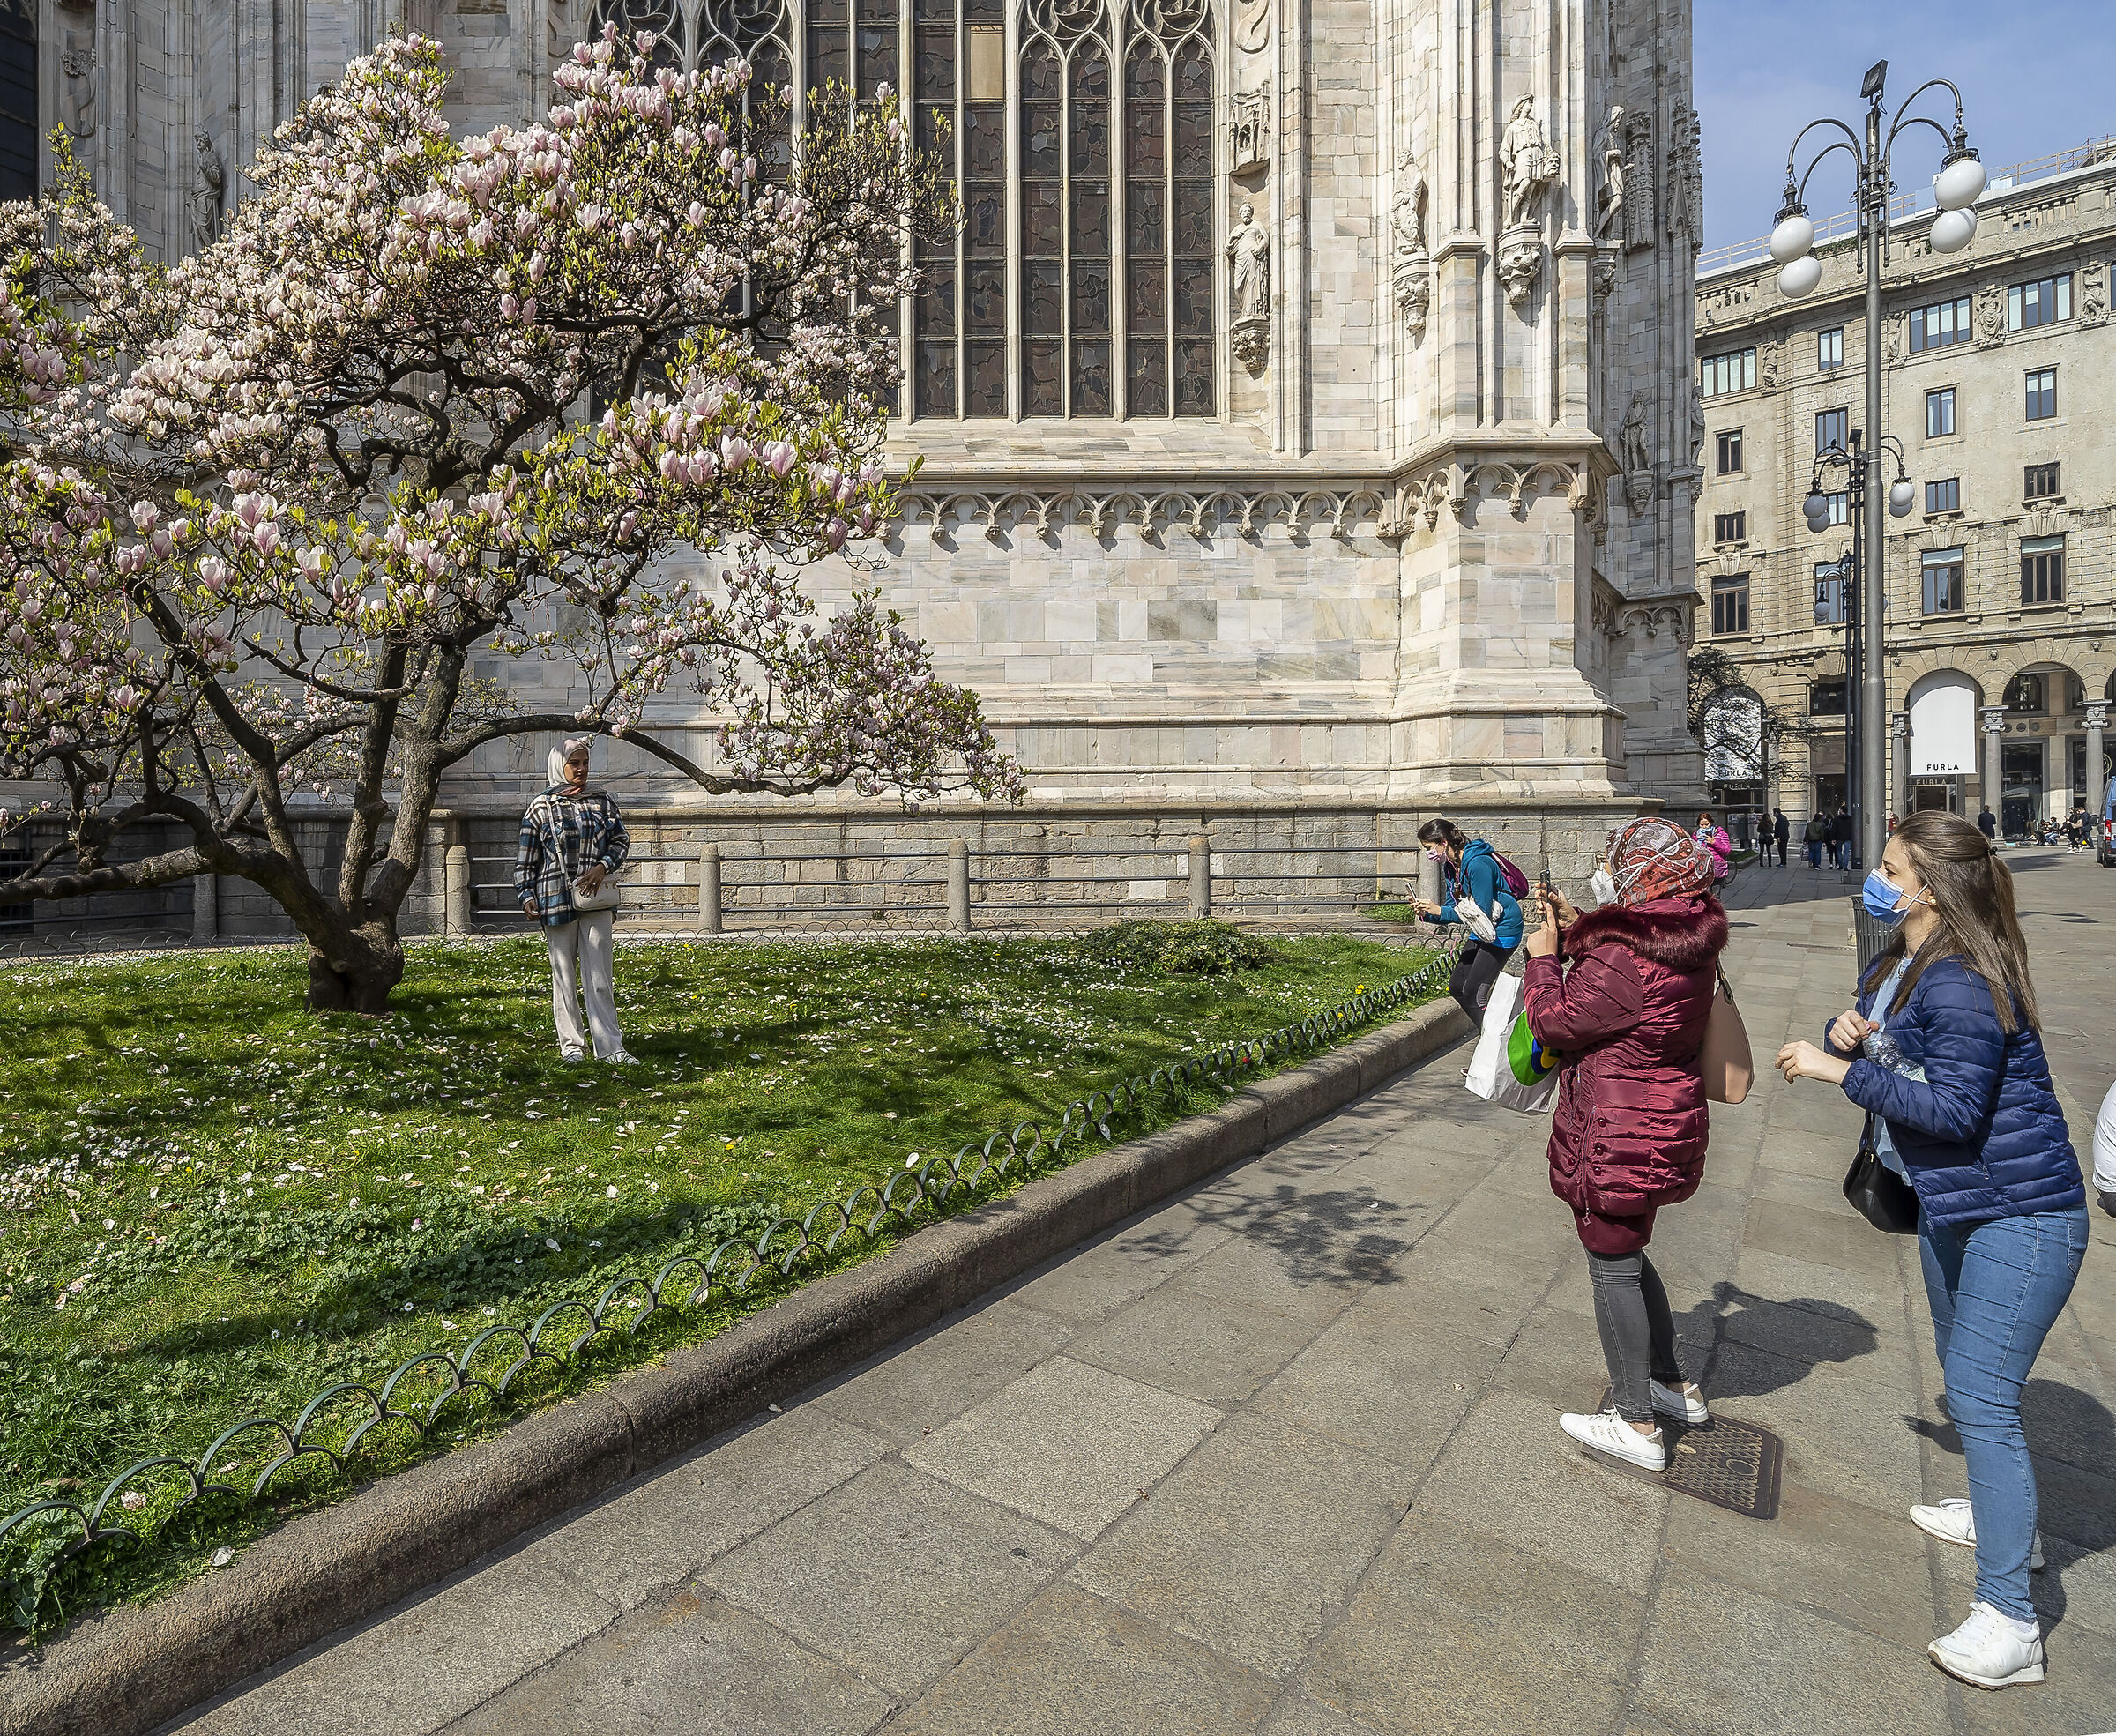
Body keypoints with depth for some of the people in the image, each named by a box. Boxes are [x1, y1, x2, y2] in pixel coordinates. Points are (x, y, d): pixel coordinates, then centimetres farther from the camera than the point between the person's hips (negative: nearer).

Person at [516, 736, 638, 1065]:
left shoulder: (602, 800, 7)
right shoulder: (541, 807, 2)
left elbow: (622, 839, 9)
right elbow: (526, 858, 4)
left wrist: (603, 867, -9)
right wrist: (526, 896, -5)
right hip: (557, 900, -1)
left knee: (599, 975, -1)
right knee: (564, 976, 7)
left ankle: (610, 1046, 0)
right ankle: (571, 1044, 17)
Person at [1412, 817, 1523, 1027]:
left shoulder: (1477, 864, -25)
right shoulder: (1450, 866, 4)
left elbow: (1482, 913, -26)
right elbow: (1451, 909, 8)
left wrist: (1439, 911, -26)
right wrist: (1426, 913, -11)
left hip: (1503, 931, -10)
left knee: (1472, 993, -12)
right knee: (1456, 986, 9)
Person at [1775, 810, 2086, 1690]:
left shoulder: (1962, 982, -26)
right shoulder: (1898, 963, 4)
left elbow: (1953, 1107, -29)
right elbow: (1885, 1054, 12)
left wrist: (1840, 1069, -25)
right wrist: (1848, 1036, -10)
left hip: (2019, 1211, -11)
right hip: (1949, 1203, 11)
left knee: (1980, 1397, -10)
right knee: (1963, 1372, 25)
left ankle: (2009, 1620, -1)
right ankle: (2002, 1513, 47)